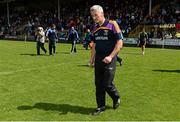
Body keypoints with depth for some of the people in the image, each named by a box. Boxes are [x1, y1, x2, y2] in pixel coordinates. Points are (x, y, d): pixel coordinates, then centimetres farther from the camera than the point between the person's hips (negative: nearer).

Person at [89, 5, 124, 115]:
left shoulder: (112, 25, -9)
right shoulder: (95, 28, 10)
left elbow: (120, 43, -11)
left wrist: (110, 56, -18)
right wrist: (92, 57, 9)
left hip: (109, 59, -6)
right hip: (98, 59, 6)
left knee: (107, 84, -5)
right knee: (98, 83, 8)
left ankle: (116, 98, 27)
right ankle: (101, 106, 22)